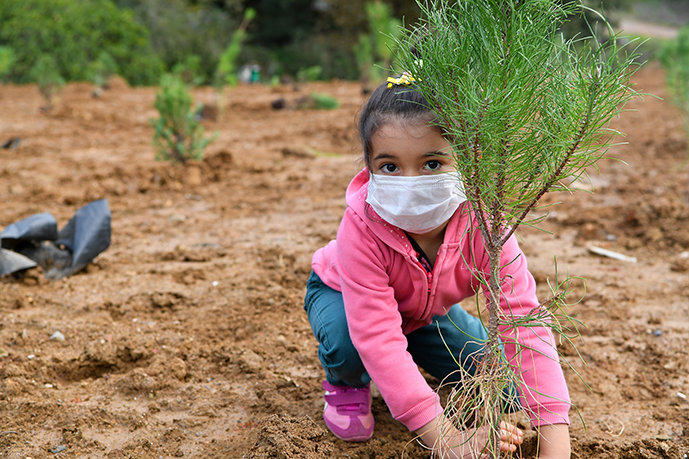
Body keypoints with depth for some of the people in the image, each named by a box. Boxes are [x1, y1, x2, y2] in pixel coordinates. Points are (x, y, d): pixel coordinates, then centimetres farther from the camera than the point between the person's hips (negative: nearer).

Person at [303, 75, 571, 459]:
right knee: (347, 338, -38)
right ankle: (346, 385, 1)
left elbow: (524, 321, -38)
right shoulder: (361, 227, -42)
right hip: (341, 294, -3)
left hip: (427, 308, 3)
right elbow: (377, 337, -46)